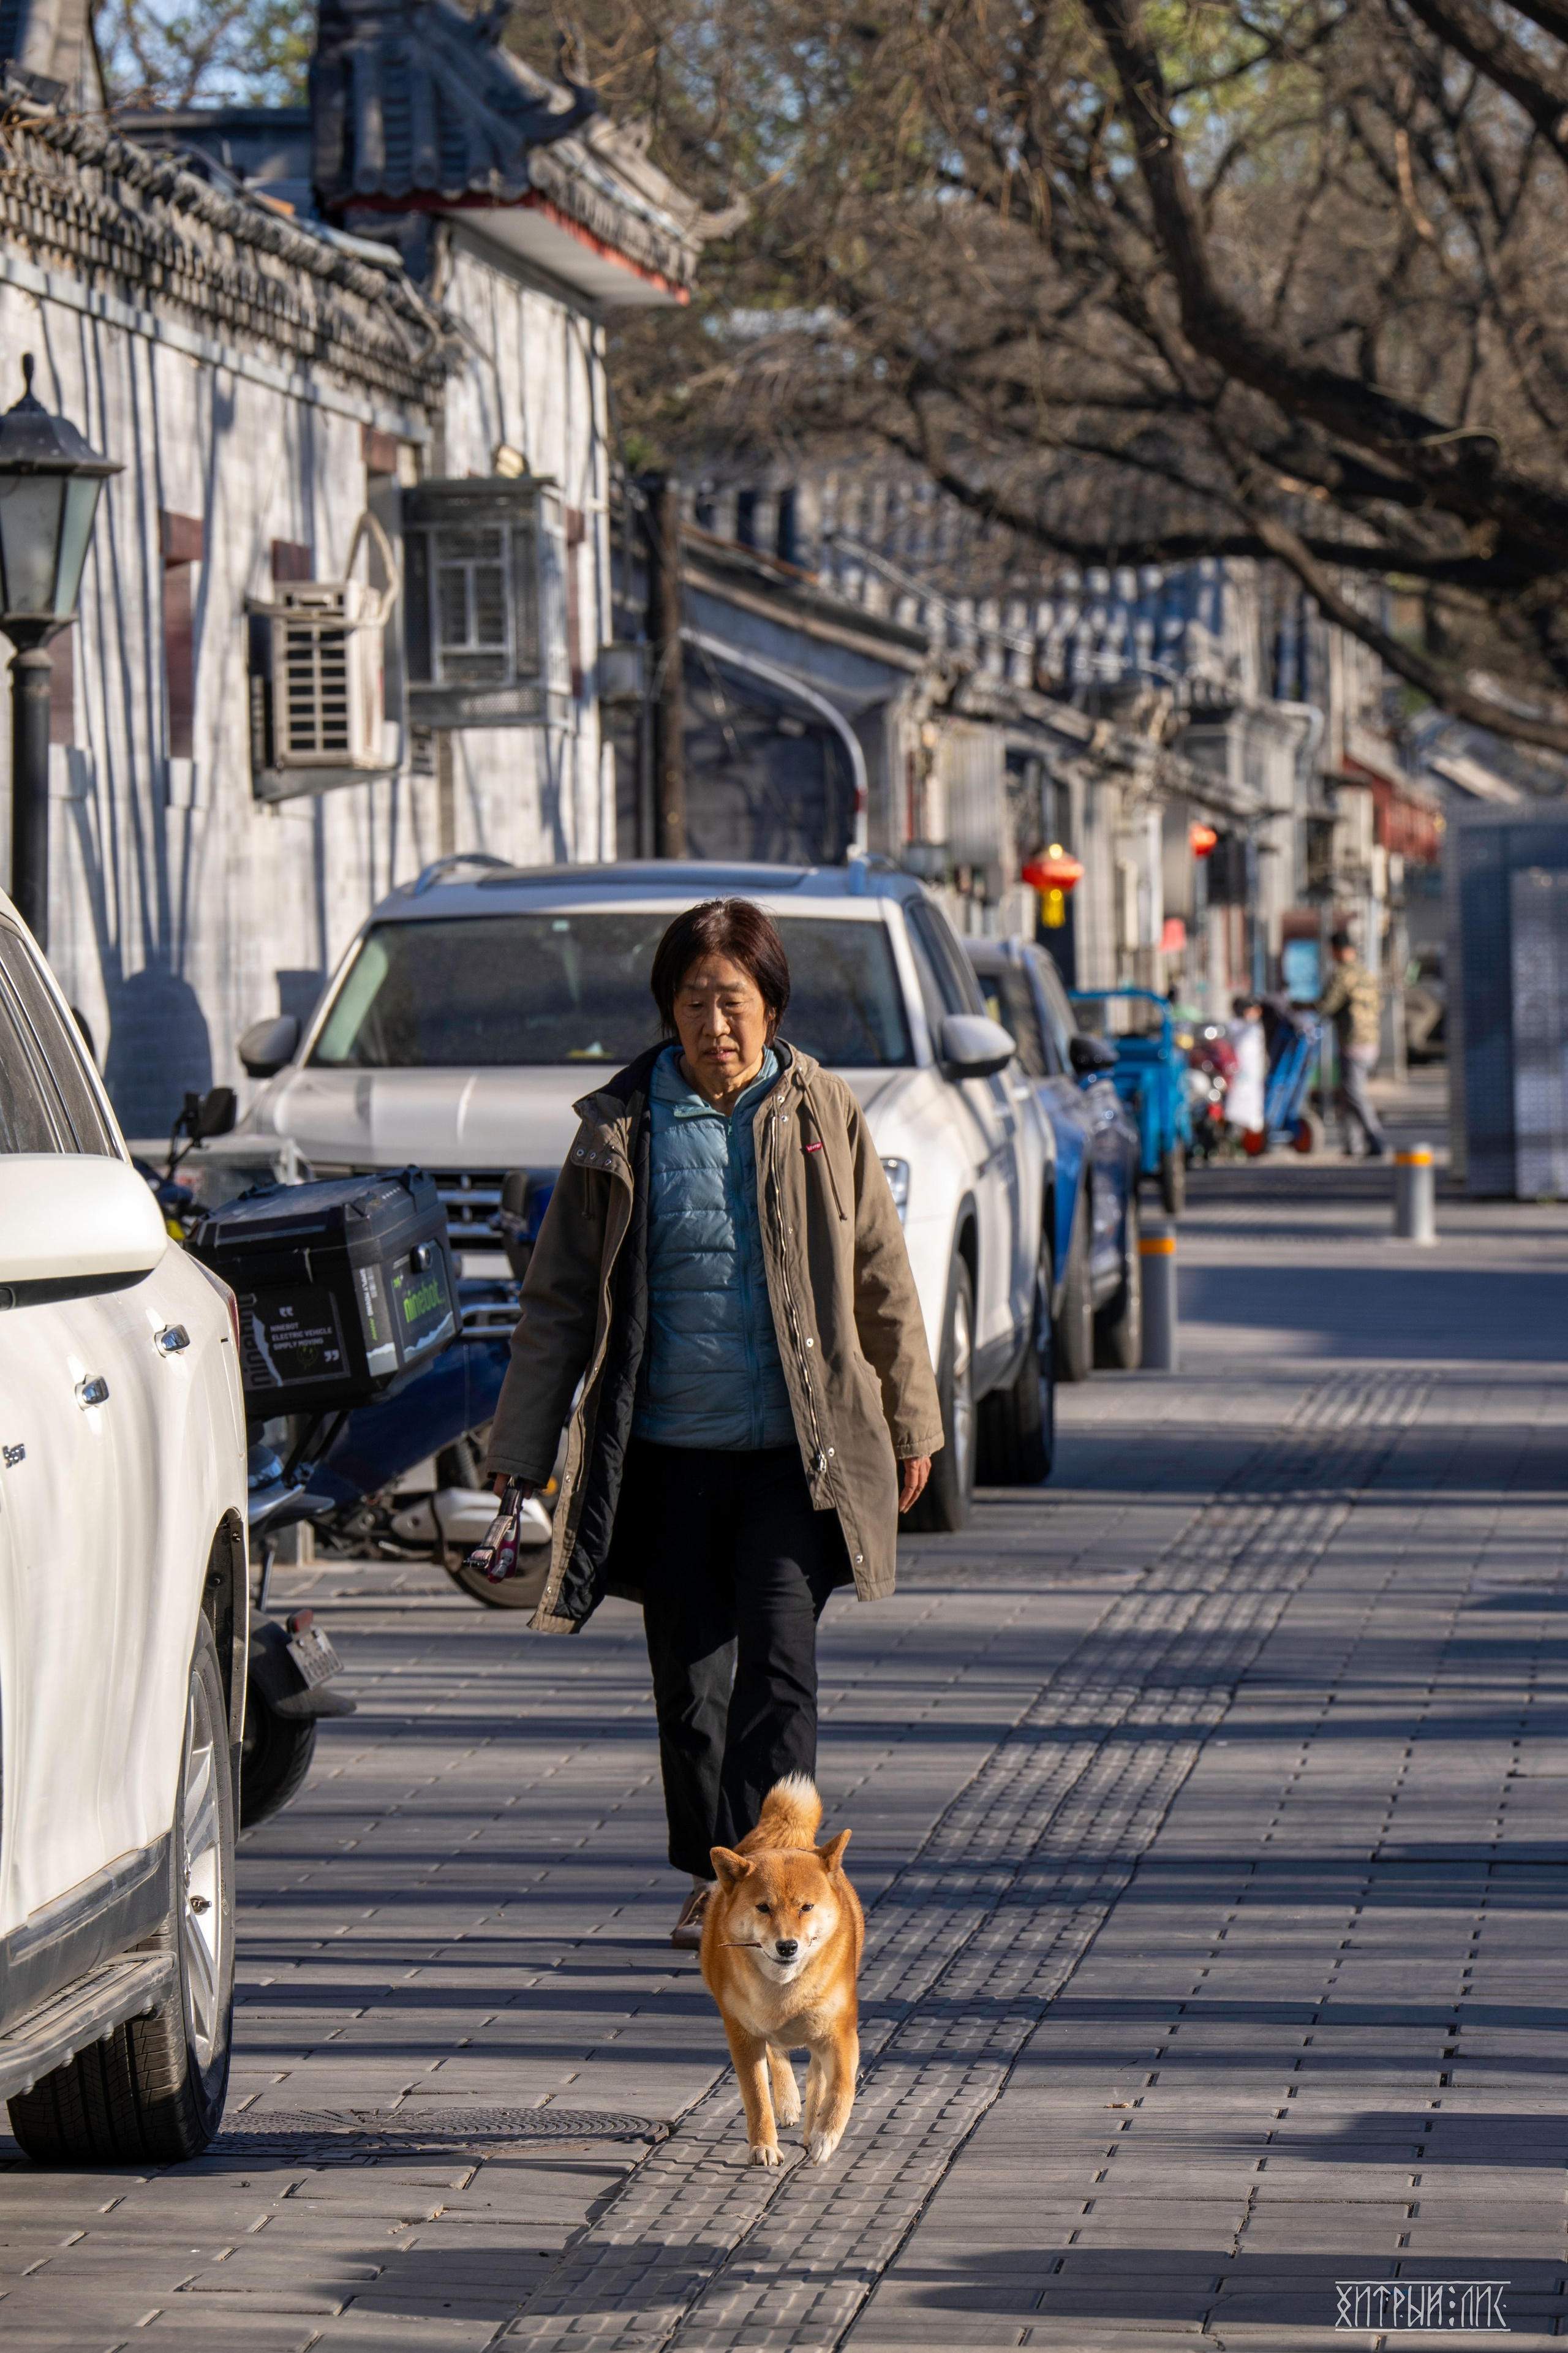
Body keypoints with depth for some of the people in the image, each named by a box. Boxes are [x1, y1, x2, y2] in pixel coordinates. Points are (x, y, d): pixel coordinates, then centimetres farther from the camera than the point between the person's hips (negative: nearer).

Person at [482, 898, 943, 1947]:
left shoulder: (823, 1115, 3)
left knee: (778, 1665, -13)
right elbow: (560, 1298, 7)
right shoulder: (622, 1128, 3)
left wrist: (911, 1425, 13)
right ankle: (709, 1881, 25)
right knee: (687, 1681, 9)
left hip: (796, 1451, -1)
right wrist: (522, 1447, 4)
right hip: (669, 1453, 2)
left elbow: (883, 1279, 10)